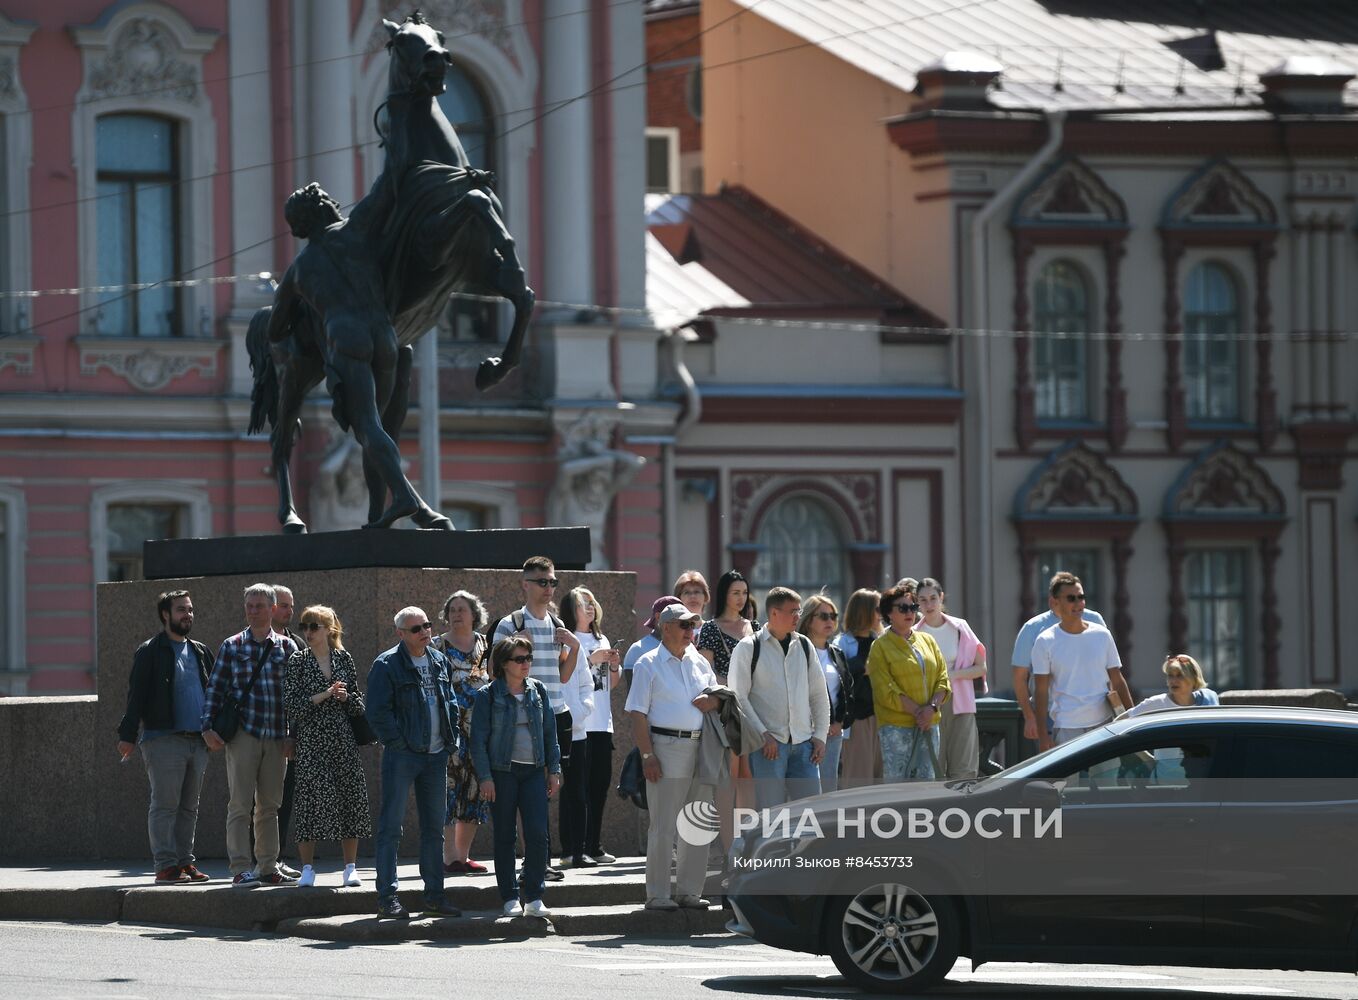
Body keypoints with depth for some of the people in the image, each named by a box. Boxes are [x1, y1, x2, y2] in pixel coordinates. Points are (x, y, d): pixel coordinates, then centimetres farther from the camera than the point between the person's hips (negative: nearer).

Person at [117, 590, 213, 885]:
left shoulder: (200, 652, 17)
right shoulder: (150, 652, -1)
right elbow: (136, 695, -6)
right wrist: (128, 735, -13)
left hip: (197, 740, 6)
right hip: (164, 739, -6)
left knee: (189, 807, 9)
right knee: (165, 805, -7)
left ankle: (184, 862, 14)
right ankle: (165, 865, -8)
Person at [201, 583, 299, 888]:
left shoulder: (287, 648, 8)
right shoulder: (232, 647, 5)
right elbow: (215, 688, 4)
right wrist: (207, 726, -5)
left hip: (276, 736, 2)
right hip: (243, 734, -2)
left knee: (270, 805, 8)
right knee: (240, 804, -6)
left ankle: (268, 867, 15)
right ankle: (240, 869, -7)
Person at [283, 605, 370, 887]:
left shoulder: (343, 659, 9)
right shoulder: (298, 662, 2)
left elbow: (359, 703, 14)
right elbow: (291, 703, -6)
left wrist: (346, 697, -7)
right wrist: (324, 696, -13)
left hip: (343, 739, 2)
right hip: (310, 740, -2)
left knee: (350, 799, -1)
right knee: (311, 800, -6)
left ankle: (351, 867, 7)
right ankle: (307, 869, 2)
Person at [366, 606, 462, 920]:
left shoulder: (440, 662, 13)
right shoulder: (387, 665, -8)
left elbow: (450, 703, 20)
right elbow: (377, 712, -12)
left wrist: (451, 740, 9)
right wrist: (398, 742, -15)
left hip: (435, 755, 7)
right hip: (402, 756, -7)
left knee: (434, 828, 11)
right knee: (391, 827, -4)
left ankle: (434, 896, 17)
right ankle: (387, 897, -3)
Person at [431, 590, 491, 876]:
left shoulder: (485, 646, 12)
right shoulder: (436, 646, 2)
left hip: (480, 728, 4)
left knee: (475, 790, 5)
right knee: (449, 787, -9)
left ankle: (462, 855, 13)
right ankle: (450, 857, -8)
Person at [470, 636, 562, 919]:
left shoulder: (538, 691, 9)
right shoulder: (488, 695, -3)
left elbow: (550, 733, 14)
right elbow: (479, 739, -5)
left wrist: (554, 769, 9)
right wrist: (485, 777, -11)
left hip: (533, 771, 3)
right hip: (502, 772, -3)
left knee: (538, 834, -7)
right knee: (505, 837, 3)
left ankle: (534, 898, 0)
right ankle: (509, 899, 10)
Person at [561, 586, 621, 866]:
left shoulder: (601, 640, 19)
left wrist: (614, 666, 4)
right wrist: (591, 660, -17)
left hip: (601, 724, 7)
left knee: (600, 784, 7)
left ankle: (594, 845, 14)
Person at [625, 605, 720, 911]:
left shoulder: (699, 662, 16)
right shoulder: (649, 664, -1)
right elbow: (638, 714, -6)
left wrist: (713, 701, -1)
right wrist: (647, 756, -14)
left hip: (700, 746, 6)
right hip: (666, 745, -6)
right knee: (664, 826, -5)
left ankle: (688, 890, 16)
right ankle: (658, 894, -1)